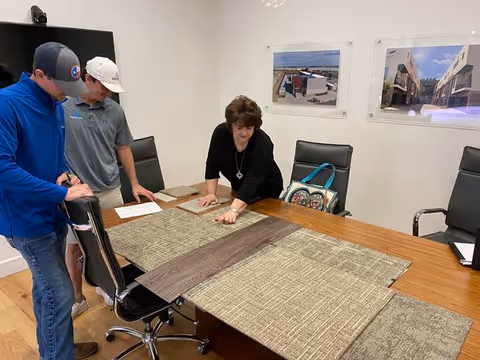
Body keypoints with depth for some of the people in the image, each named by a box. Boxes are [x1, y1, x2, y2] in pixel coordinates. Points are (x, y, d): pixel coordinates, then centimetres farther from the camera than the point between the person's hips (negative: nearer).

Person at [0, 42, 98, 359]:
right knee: (60, 295, -2)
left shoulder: (55, 104, 5)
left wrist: (65, 172, -3)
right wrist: (63, 193, -28)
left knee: (46, 287, 22)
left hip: (53, 213, 8)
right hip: (28, 219, -8)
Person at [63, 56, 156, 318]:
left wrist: (134, 184, 5)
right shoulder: (62, 107, -7)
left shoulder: (115, 111, 2)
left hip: (110, 191, 3)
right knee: (74, 247, 11)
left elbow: (123, 148, 8)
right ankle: (77, 299, 30)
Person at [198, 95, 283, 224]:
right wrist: (211, 193, -20)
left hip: (266, 192, -4)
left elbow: (253, 181, -45)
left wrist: (234, 211, -55)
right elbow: (213, 165, -12)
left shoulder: (263, 143, -35)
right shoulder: (221, 133, -21)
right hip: (239, 189, 4)